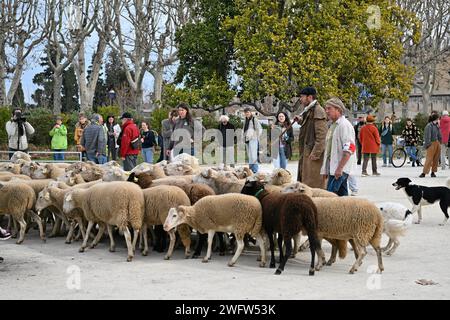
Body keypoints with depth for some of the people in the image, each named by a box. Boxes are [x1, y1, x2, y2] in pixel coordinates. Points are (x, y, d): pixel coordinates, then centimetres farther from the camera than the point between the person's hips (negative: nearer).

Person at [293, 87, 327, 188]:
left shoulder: (318, 111, -13)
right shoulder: (309, 111, 18)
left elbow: (321, 135, -19)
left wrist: (315, 153, -22)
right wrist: (301, 121, 13)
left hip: (313, 153, -10)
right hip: (306, 152, 10)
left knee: (313, 183, -8)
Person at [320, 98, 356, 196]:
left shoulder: (345, 125, -12)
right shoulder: (333, 125, 19)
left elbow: (349, 149, -20)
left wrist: (339, 168, -24)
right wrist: (325, 169, 20)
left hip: (340, 169, -9)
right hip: (333, 168, 9)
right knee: (342, 196, 10)